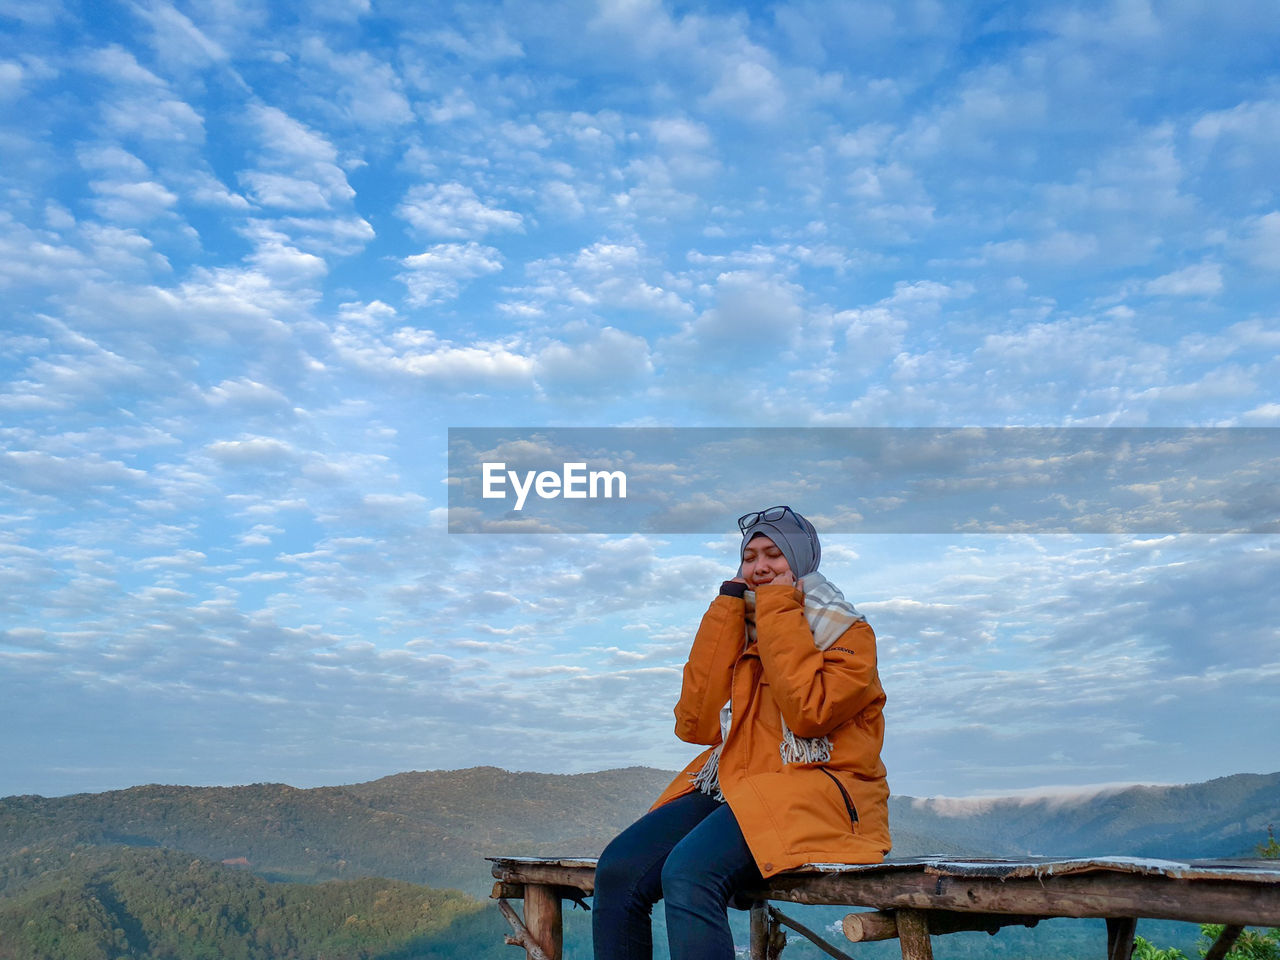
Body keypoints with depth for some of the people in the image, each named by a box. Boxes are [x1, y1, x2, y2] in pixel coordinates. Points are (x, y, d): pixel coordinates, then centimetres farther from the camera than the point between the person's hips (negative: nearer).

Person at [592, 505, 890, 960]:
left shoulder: (848, 634, 4)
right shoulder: (740, 631, 18)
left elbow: (809, 712, -16)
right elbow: (696, 723, 4)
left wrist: (779, 611, -7)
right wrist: (728, 604, 5)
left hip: (818, 791, -6)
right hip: (731, 784, 6)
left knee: (688, 874, -31)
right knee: (618, 869, -17)